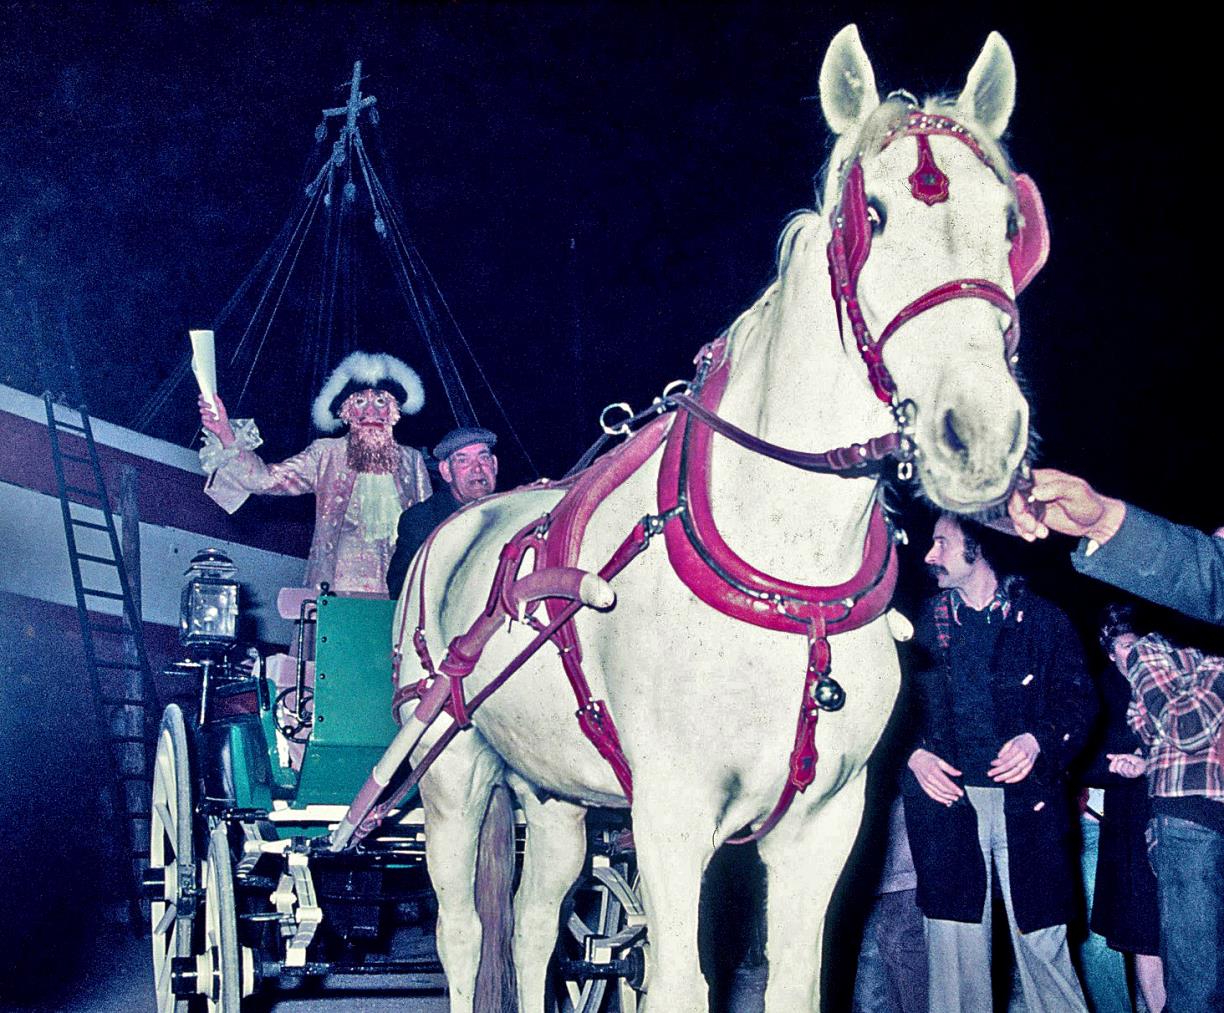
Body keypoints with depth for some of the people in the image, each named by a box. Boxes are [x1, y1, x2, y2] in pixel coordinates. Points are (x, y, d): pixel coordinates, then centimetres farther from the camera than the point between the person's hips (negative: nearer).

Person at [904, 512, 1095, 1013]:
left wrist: (1039, 739, -12)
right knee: (954, 945, 0)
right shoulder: (923, 621, 13)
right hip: (947, 797, 1)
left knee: (1043, 942, -3)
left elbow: (1078, 700, 5)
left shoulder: (1043, 619, 9)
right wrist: (913, 754, -6)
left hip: (1026, 801, -1)